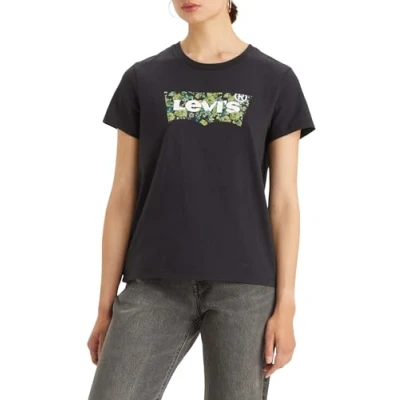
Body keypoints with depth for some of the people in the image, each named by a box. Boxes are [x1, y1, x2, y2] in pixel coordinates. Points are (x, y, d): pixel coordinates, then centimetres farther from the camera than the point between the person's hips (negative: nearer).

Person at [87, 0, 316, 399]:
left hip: (244, 285, -1)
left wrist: (285, 304, -3)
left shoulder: (275, 81, 4)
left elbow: (284, 201, 2)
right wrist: (105, 305, 4)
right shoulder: (142, 79, 7)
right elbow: (123, 197, 6)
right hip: (155, 284, 1)